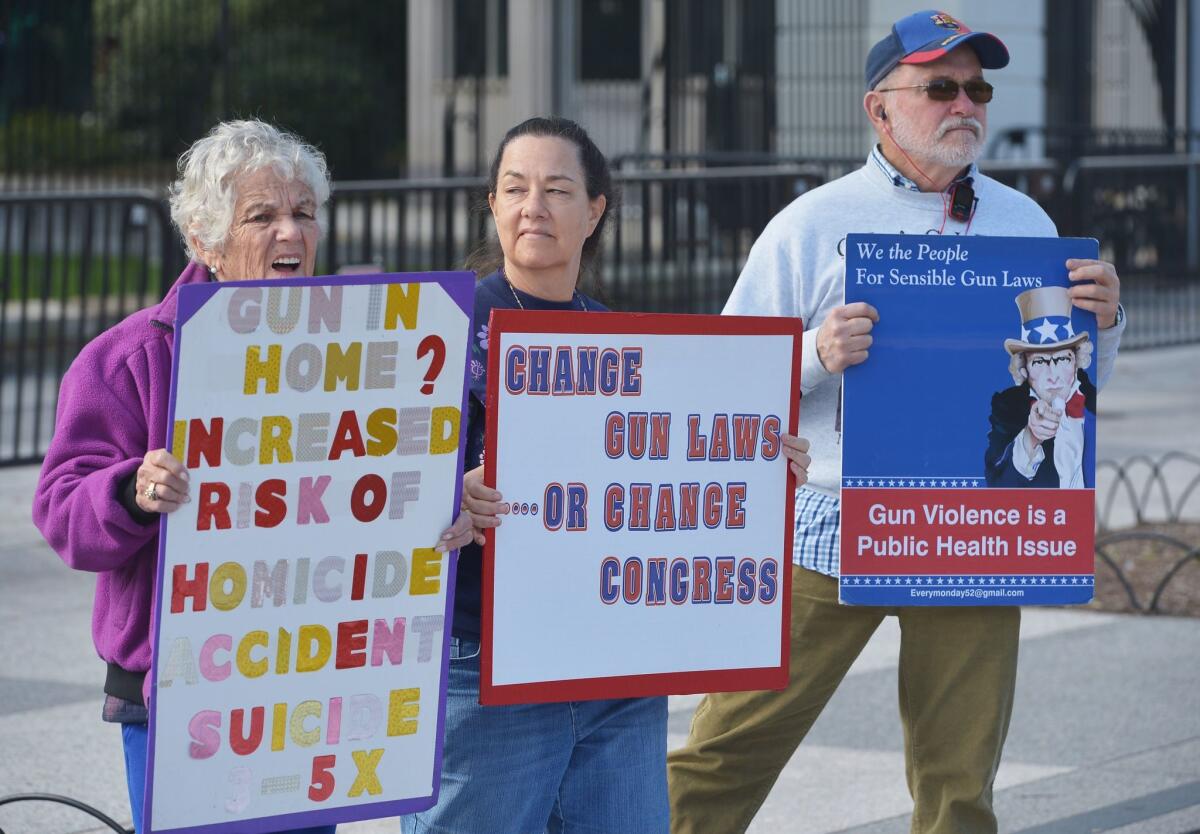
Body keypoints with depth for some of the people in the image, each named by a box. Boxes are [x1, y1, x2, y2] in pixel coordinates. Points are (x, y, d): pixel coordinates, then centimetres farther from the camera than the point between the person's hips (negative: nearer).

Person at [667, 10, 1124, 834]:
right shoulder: (811, 227, 1)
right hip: (828, 535, -2)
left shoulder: (1024, 224, 11)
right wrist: (816, 355, -18)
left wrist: (1102, 319, -4)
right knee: (725, 759, -2)